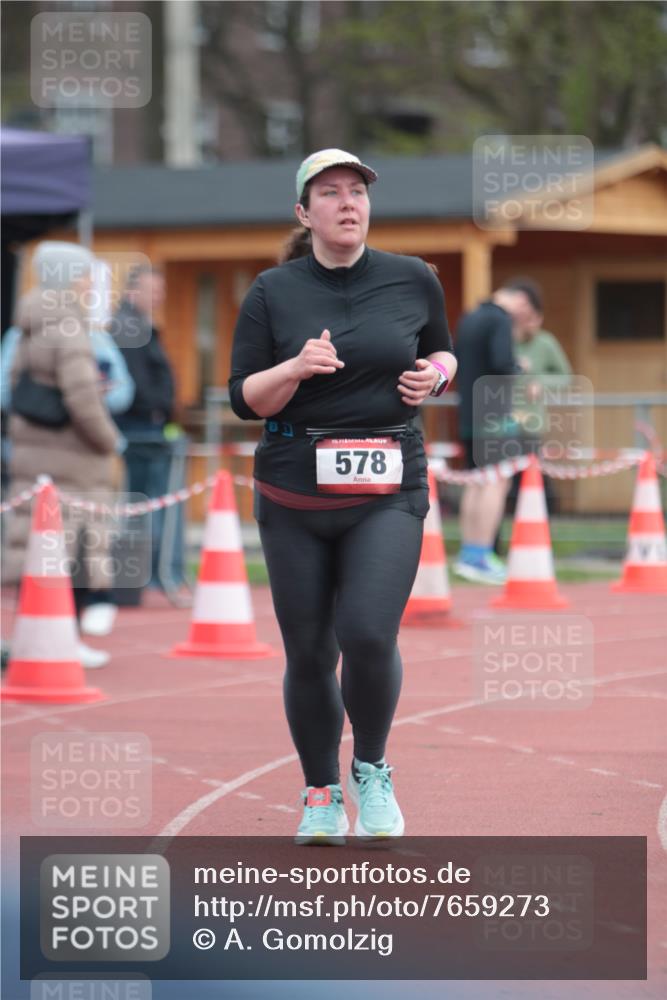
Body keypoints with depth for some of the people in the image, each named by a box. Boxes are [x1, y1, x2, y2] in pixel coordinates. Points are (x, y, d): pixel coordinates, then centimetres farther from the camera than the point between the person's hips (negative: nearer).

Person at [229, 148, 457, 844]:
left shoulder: (414, 281, 4)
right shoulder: (273, 293, 1)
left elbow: (442, 352, 22)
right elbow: (243, 398, 0)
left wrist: (434, 375, -1)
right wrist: (296, 367, -18)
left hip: (389, 492, -1)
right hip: (293, 492, 1)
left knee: (367, 635, -18)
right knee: (308, 651, 4)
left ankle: (371, 772, 8)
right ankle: (321, 794, 24)